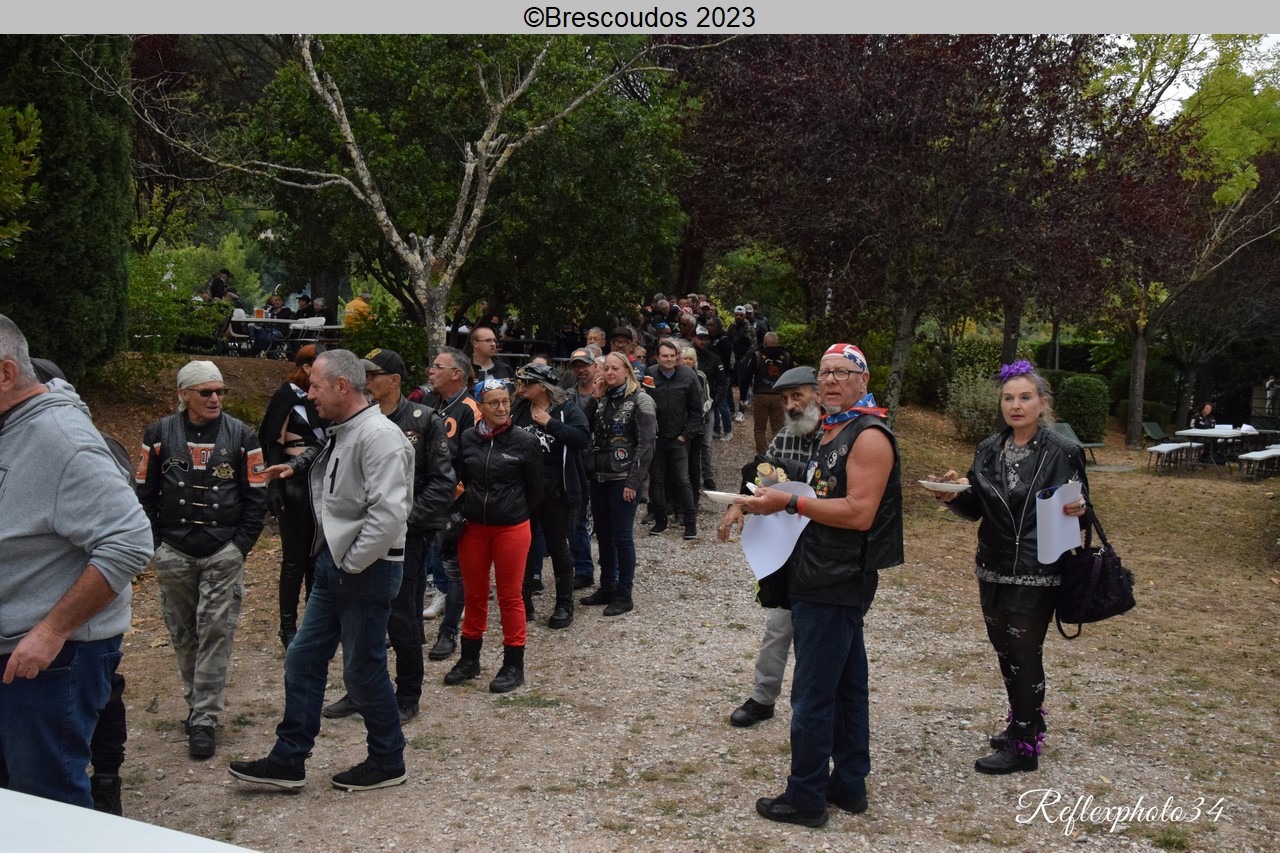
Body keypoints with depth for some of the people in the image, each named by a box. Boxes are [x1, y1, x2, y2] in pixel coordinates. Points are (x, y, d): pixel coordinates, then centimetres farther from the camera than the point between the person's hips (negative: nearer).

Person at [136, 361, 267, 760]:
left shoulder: (241, 435, 1)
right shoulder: (160, 434, 3)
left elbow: (256, 496, 3)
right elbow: (144, 492, 7)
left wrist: (241, 545, -5)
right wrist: (156, 545, 0)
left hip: (223, 554, -1)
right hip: (174, 553, 2)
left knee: (216, 633, -4)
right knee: (183, 634, 10)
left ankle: (204, 719, 0)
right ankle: (196, 703, 25)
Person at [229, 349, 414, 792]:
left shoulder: (379, 436, -20)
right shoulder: (341, 433, 10)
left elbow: (389, 513, -28)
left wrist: (352, 564, -21)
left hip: (368, 570, -10)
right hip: (335, 565, 10)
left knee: (363, 670, 3)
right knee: (303, 658, 13)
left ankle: (387, 761, 21)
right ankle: (288, 760, 23)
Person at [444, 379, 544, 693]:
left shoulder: (525, 441, -8)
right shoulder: (467, 439, -2)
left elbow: (534, 489, 1)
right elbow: (458, 481, 9)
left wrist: (515, 515, 8)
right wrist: (468, 510, 8)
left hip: (512, 529, -3)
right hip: (473, 528, 3)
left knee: (510, 596, 6)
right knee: (474, 595, 14)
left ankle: (513, 665, 17)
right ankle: (469, 658, 29)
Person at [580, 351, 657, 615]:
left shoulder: (640, 401, -8)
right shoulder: (602, 399, 12)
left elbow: (646, 444, -12)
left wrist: (633, 482, -17)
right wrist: (595, 398, -2)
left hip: (623, 479, -6)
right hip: (599, 476, 7)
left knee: (621, 536, -3)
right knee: (603, 535, 12)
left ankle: (624, 595, 7)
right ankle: (607, 588, 24)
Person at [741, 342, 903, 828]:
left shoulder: (869, 436, -14)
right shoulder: (833, 431, 17)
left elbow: (859, 513, -23)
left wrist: (791, 502, -22)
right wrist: (777, 500, 10)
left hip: (835, 586, -10)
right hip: (831, 582, 10)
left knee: (812, 695, -4)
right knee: (846, 688, 16)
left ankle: (806, 797, 5)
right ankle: (849, 785, 25)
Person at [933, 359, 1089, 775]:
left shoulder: (1063, 452, -8)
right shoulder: (989, 450, 6)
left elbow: (1079, 507, -3)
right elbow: (975, 509, 9)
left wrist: (1075, 510, -25)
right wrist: (954, 496, -11)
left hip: (1037, 573, -6)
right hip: (994, 569, 6)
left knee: (1024, 654, -2)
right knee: (1005, 651, 15)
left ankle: (1024, 746, 9)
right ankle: (1025, 723, 34)